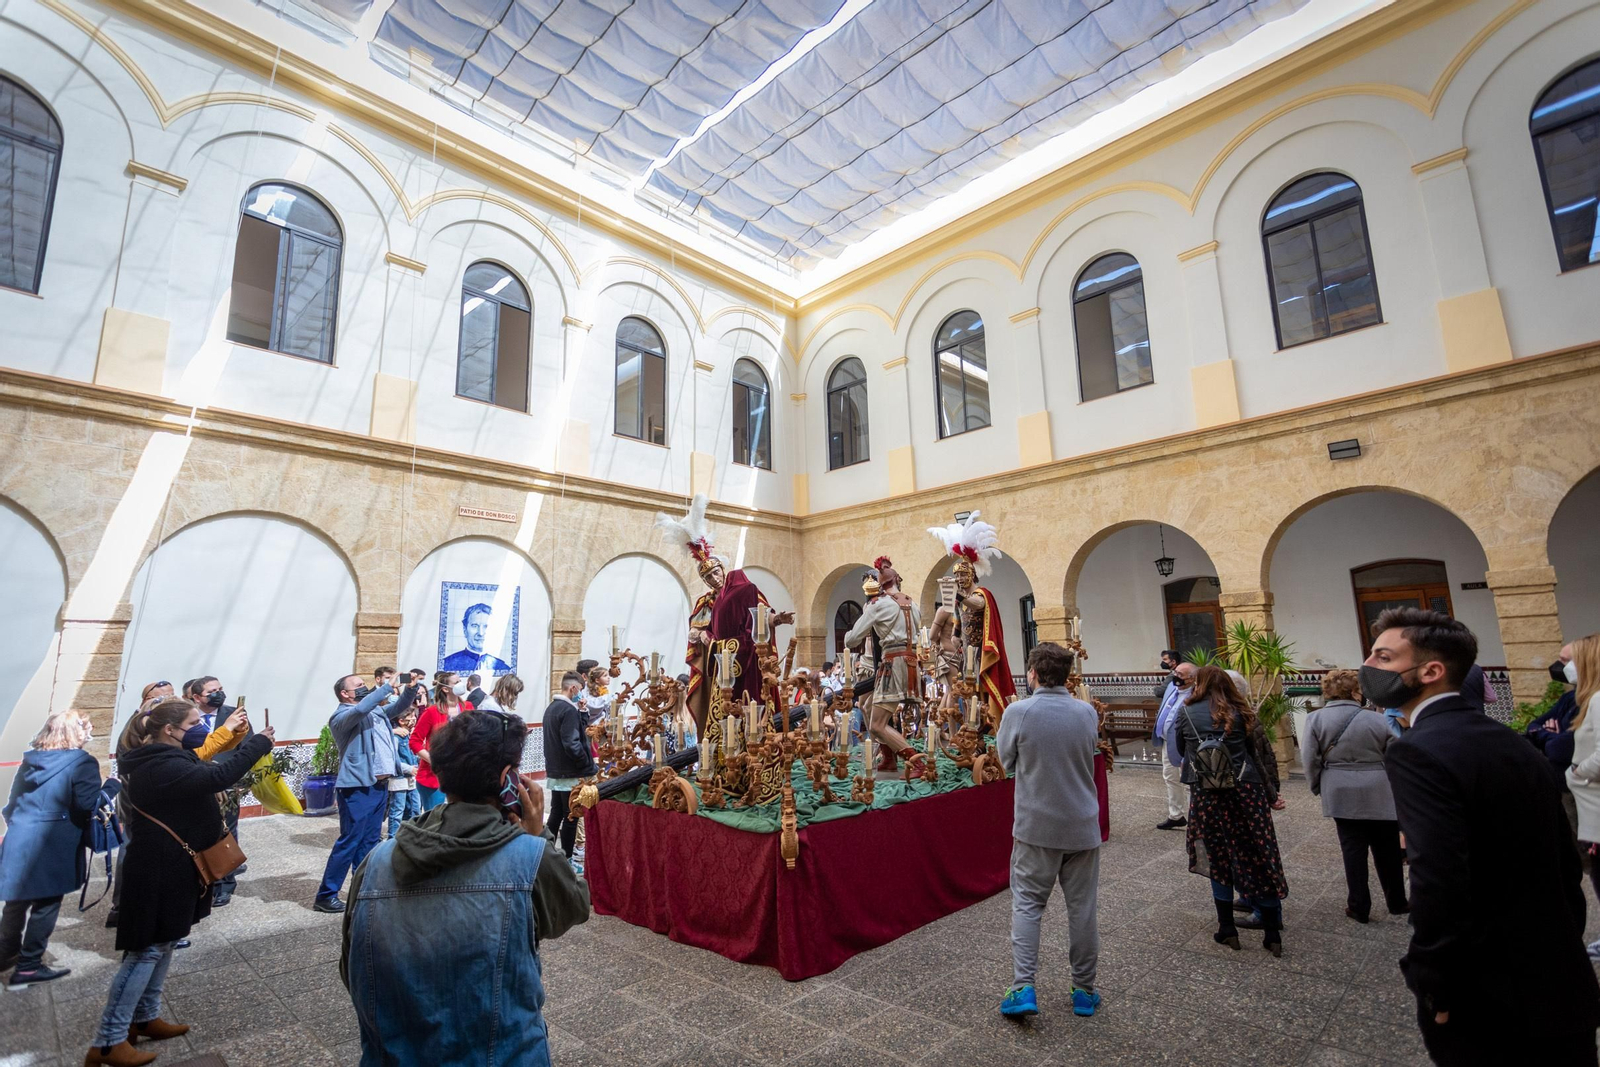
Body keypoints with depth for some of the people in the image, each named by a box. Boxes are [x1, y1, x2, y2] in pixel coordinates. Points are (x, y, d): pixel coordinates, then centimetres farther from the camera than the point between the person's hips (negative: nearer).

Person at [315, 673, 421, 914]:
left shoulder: (377, 711, 13)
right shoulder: (341, 716, -10)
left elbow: (399, 707, 13)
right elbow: (362, 709, -29)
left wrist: (411, 690, -6)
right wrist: (388, 686, -26)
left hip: (380, 785, 8)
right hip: (357, 788, -8)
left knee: (370, 841, 13)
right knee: (349, 842, -3)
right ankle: (325, 895, 7)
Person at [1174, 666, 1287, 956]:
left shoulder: (1185, 712, 0)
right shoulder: (1240, 713, 3)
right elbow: (1255, 754, 6)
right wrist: (1270, 793, 15)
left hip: (1206, 794, -1)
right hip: (1246, 789, 1)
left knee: (1219, 859, 11)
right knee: (1259, 858, 7)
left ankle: (1226, 928, 17)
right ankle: (1272, 934, 14)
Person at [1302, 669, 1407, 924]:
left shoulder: (1316, 718, -6)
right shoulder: (1376, 719, -6)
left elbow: (1310, 759, -4)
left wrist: (1318, 787, 9)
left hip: (1342, 795, 0)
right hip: (1379, 795, 0)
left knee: (1353, 851, 7)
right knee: (1387, 851, 14)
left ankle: (1359, 907, 13)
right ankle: (1396, 903, 28)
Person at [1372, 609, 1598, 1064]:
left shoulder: (1415, 753, -23)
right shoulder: (1515, 743, 4)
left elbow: (1437, 884, -29)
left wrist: (1433, 988, -16)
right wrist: (1558, 956, 19)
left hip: (1482, 1005, -7)